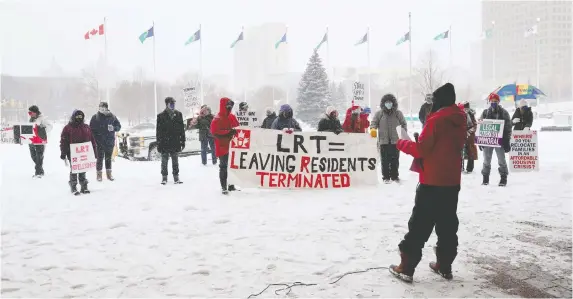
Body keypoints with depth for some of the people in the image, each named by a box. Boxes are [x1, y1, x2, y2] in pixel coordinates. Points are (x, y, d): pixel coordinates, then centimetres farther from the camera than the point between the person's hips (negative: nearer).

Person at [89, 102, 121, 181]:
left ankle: (109, 173, 24)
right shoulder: (95, 117, -4)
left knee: (108, 158, 13)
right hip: (99, 143, -2)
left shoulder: (112, 117, 2)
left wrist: (113, 128, -13)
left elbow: (119, 126, 8)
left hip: (110, 142, 2)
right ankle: (99, 174, 14)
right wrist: (94, 139, -11)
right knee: (100, 158, 3)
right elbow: (91, 129, -2)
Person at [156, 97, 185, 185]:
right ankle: (164, 177, 15)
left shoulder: (178, 114, 6)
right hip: (165, 143, -2)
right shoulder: (161, 116, -4)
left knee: (175, 161, 10)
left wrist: (182, 141, 6)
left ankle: (176, 177, 17)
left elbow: (182, 129, 9)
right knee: (164, 161, 6)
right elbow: (158, 131, -4)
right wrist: (159, 144, -7)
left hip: (176, 143, 3)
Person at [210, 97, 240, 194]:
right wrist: (228, 132, -26)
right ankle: (224, 187, 3)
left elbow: (237, 127, 22)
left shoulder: (232, 117, 11)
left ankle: (231, 185, 23)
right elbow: (215, 132, -20)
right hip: (223, 147, -7)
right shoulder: (217, 119, -12)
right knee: (223, 167, -3)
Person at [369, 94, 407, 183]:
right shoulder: (379, 113, 2)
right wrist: (373, 129, -18)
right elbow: (374, 123, 3)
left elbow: (404, 124, 9)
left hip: (395, 141, 1)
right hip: (383, 141, -1)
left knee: (395, 160, 9)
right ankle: (385, 177, 12)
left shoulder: (398, 113, 4)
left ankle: (395, 176, 21)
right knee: (385, 160, 3)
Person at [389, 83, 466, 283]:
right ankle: (444, 266, 22)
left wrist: (403, 144, 1)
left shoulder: (435, 120, -16)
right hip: (452, 182, 7)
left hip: (432, 182, -7)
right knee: (448, 224, 14)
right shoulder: (460, 121, 8)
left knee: (419, 225, -2)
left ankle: (406, 268, 3)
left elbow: (421, 150, -15)